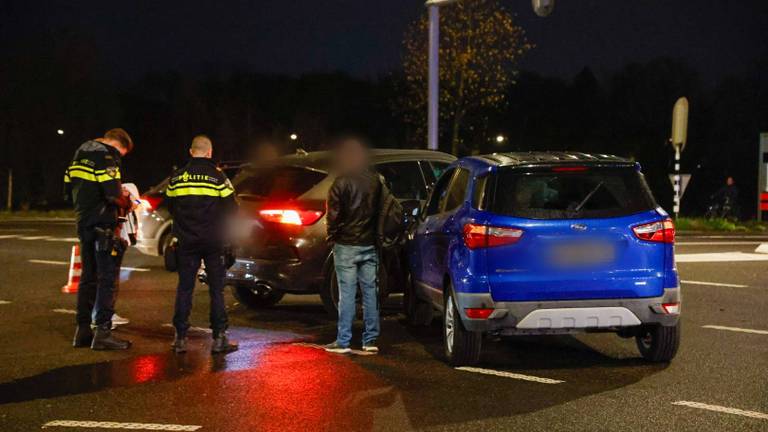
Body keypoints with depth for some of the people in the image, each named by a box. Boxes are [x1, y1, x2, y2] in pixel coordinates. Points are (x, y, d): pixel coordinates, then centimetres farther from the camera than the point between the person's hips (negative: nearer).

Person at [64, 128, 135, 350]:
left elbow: (68, 190, 19)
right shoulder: (106, 158, -13)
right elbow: (113, 193, -22)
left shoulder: (80, 154, 16)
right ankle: (102, 331, -8)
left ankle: (83, 329, 19)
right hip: (103, 224, -9)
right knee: (108, 278, -6)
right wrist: (127, 203, -4)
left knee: (88, 277, 15)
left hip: (84, 222, 9)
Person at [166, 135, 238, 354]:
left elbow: (171, 207, 10)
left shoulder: (177, 177, 1)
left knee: (184, 289, 7)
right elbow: (230, 208, -4)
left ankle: (180, 338, 6)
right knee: (216, 289, 4)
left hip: (186, 241, 2)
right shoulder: (217, 176, -7)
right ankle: (219, 338, 2)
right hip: (213, 242, -2)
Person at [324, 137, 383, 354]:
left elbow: (333, 214, -10)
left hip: (346, 245, -5)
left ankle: (343, 341, -1)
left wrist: (332, 234, 4)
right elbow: (381, 209, 11)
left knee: (347, 293, -3)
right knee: (370, 291, 8)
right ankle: (370, 340, 11)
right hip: (370, 244, 5)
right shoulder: (375, 180, 7)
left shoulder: (342, 183, -10)